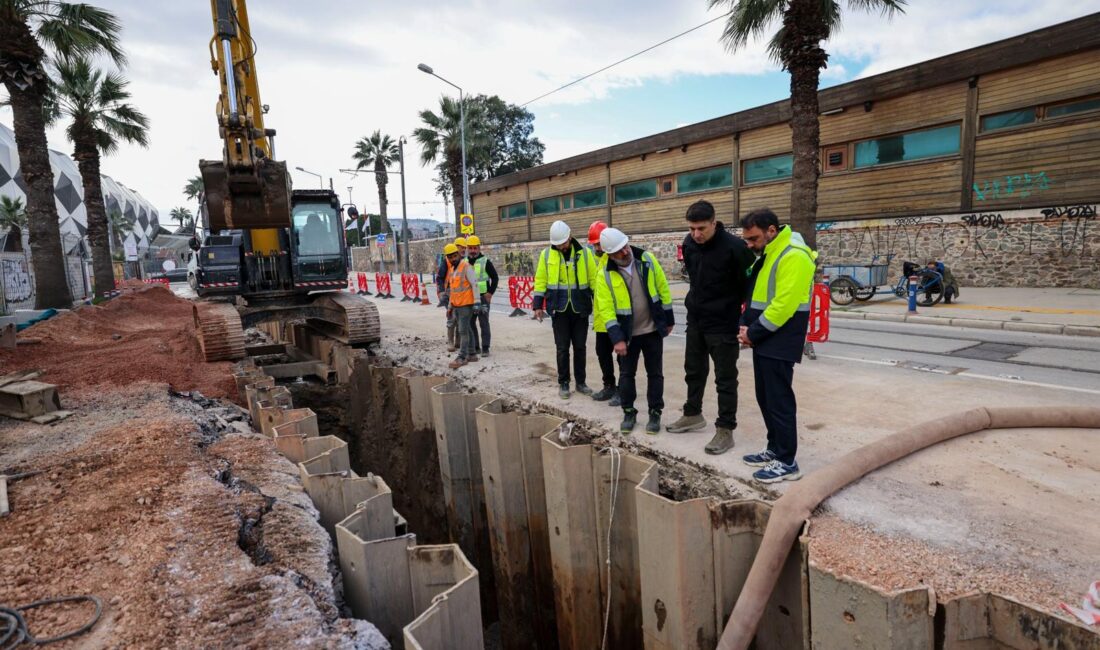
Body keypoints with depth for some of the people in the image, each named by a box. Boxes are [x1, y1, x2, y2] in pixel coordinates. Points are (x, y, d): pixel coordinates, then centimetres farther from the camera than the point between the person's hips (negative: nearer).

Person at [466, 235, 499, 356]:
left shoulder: (485, 262, -4)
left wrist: (490, 293, -10)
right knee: (470, 323, 9)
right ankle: (474, 346, 20)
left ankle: (485, 348, 2)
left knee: (484, 323, -3)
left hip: (483, 297, -5)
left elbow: (495, 278, -3)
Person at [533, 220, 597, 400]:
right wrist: (537, 304, -2)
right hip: (559, 309, 0)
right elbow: (540, 280, 2)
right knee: (562, 348, 4)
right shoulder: (546, 255, -1)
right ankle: (563, 383, 16)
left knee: (580, 346, 9)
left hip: (580, 308, 1)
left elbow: (594, 279, 1)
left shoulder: (585, 253, -1)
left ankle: (580, 382, 22)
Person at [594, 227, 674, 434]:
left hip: (652, 329, 1)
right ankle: (629, 412, 27)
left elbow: (663, 289, 0)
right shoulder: (605, 275, -14)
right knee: (626, 373, 10)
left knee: (654, 373, 9)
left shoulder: (648, 260, -8)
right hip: (627, 333, -1)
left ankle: (655, 413, 23)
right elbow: (606, 309, -14)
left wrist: (668, 320, 4)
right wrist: (617, 338, -20)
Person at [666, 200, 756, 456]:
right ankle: (693, 415, 36)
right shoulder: (689, 245, 0)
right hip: (695, 320, 7)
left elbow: (750, 285, -14)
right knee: (693, 370, 18)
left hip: (723, 324, -6)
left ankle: (725, 430, 13)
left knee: (725, 378, 3)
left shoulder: (734, 247, -20)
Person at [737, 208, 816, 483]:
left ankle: (787, 462, 8)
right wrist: (745, 325, 3)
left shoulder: (794, 256, -18)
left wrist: (754, 332, -16)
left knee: (779, 400, -3)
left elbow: (783, 304, -24)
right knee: (766, 398, 15)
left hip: (779, 342, -9)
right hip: (764, 340, 9)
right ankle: (775, 450, 27)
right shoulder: (767, 255, 14)